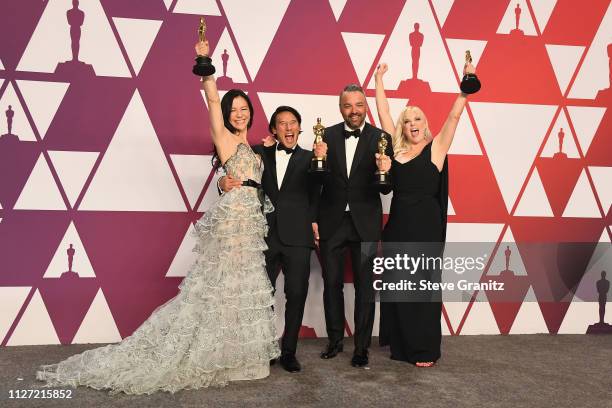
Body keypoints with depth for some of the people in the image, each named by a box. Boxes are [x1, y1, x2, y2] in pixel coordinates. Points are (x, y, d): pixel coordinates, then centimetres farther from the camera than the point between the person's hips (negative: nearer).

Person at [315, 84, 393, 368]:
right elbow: (316, 182, 3)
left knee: (365, 288, 7)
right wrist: (313, 219, -3)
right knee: (331, 284, 13)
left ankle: (361, 347, 21)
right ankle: (335, 340, 31)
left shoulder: (380, 138, -3)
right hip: (331, 222, 2)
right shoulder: (327, 136, 1)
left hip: (365, 223, -1)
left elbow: (385, 189, -7)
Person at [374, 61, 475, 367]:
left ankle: (426, 350, 15)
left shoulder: (436, 147, 2)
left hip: (426, 227, -4)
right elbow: (383, 113, 12)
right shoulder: (396, 148, 9)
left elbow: (454, 115, -5)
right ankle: (402, 345, 24)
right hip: (398, 224, 4)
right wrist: (379, 79, 14)